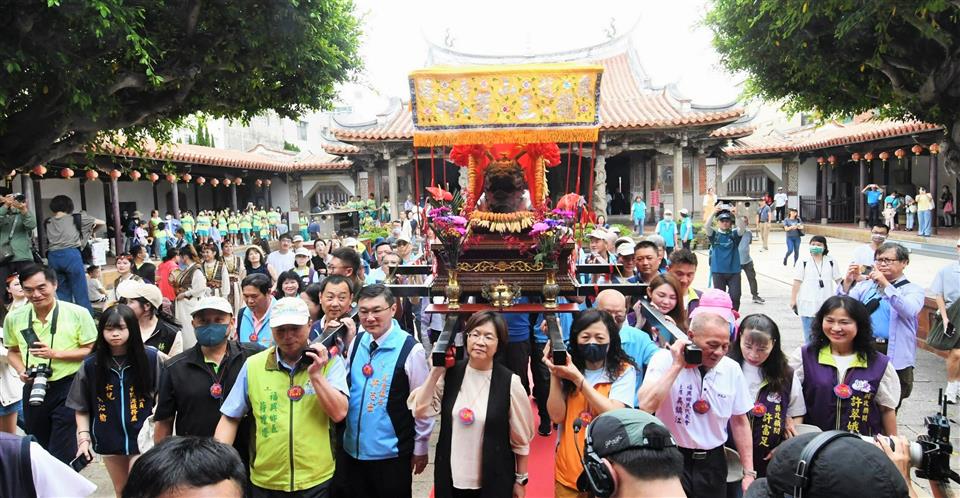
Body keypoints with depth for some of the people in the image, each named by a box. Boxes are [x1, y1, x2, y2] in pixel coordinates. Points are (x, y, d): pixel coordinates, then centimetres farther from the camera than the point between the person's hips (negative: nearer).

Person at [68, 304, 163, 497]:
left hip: (143, 437, -3)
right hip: (109, 439, 3)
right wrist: (84, 438, -4)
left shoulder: (151, 357, -11)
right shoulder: (91, 364, -4)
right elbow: (81, 407, 3)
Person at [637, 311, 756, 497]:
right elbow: (646, 406, -27)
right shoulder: (665, 359, -13)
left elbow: (739, 422, 7)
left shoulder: (732, 369, -1)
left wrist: (749, 473, 6)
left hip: (713, 462, 4)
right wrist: (677, 365, -25)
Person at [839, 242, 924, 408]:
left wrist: (885, 284, -27)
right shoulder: (866, 285, 11)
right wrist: (847, 282, -16)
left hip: (894, 356, -2)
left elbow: (909, 310, -19)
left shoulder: (913, 289, 3)